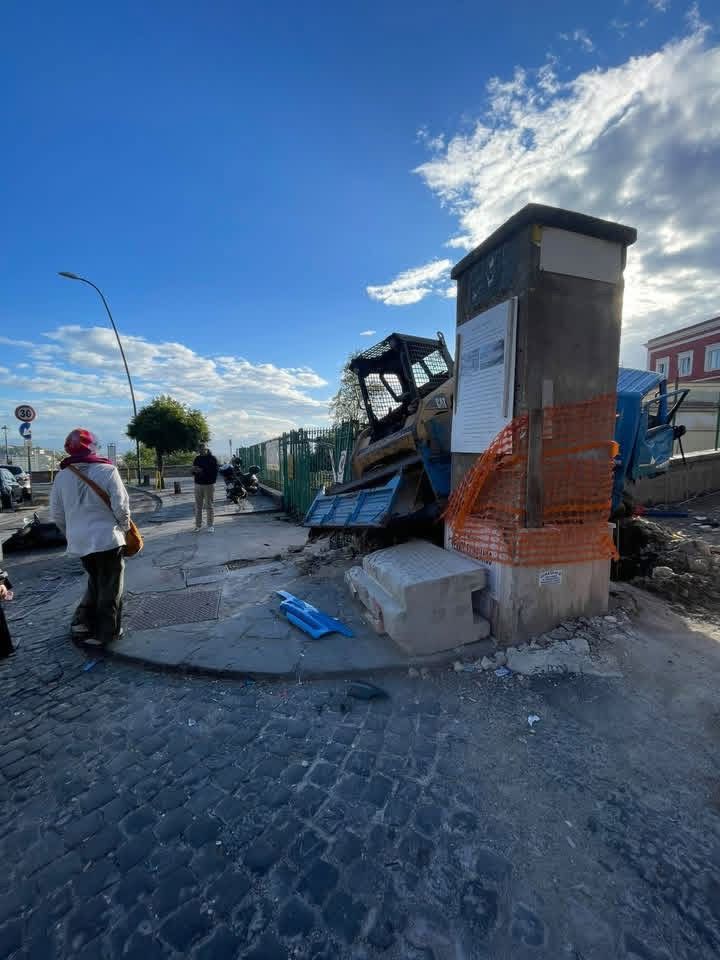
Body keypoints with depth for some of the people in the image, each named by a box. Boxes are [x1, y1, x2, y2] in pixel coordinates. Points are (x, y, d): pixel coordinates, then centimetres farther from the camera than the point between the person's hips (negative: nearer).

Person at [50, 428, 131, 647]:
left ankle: (82, 622, 24)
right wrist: (125, 527, 3)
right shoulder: (107, 470, -14)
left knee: (95, 582, 26)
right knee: (110, 587, 10)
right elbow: (121, 506, -15)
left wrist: (72, 532, 22)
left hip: (79, 542, 5)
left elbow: (56, 514, 7)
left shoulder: (62, 475, 1)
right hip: (107, 538, -5)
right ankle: (105, 633, 18)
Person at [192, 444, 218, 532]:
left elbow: (215, 470, -13)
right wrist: (194, 471, -6)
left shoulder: (212, 459, -3)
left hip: (209, 485, -5)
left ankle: (211, 526, 4)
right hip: (198, 484, 5)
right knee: (198, 506, 8)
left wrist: (203, 470, -20)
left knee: (209, 506, -2)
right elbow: (193, 471, 18)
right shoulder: (197, 459, 13)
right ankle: (198, 525, 16)